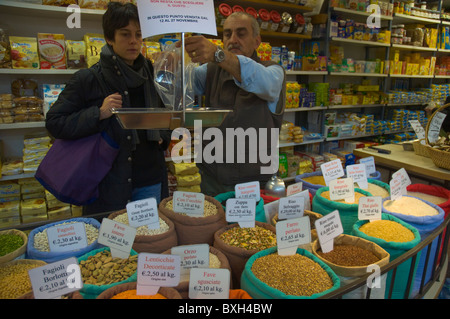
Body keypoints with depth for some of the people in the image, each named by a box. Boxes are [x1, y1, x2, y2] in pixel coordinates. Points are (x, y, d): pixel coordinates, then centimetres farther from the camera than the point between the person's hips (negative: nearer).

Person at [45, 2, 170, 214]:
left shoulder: (151, 75, 7)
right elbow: (54, 123, -6)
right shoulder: (87, 79, -6)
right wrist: (99, 114, -18)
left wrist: (164, 136, 2)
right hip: (109, 182, -3)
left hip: (150, 180, 4)